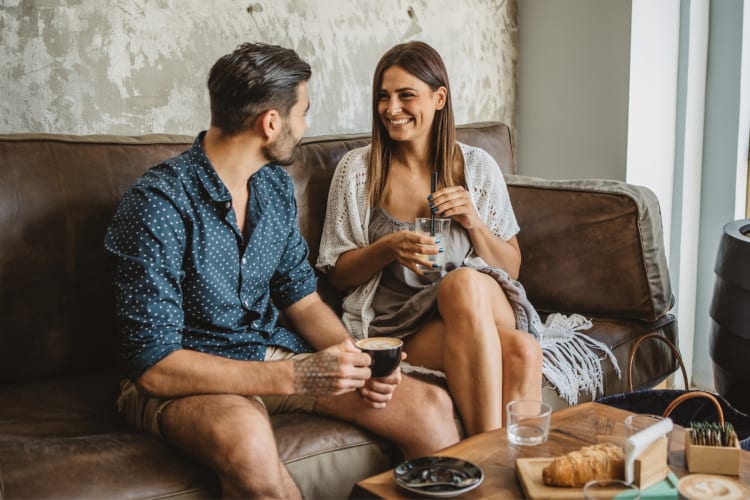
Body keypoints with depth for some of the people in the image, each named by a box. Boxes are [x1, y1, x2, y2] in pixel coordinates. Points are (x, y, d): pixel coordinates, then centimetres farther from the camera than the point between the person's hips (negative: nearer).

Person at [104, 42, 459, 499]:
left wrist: (357, 359, -8)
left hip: (272, 355, 6)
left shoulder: (276, 187, 4)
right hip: (184, 379, -6)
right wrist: (294, 376, -28)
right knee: (248, 440, -41)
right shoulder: (159, 204, -20)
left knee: (431, 407, -11)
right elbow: (155, 365, -23)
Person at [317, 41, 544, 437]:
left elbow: (511, 268, 12)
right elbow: (338, 274, 5)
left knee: (465, 283, -38)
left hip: (489, 312, 3)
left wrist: (473, 223, -7)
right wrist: (389, 248, -15)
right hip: (399, 326, -2)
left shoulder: (477, 167, 9)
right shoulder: (357, 170, 3)